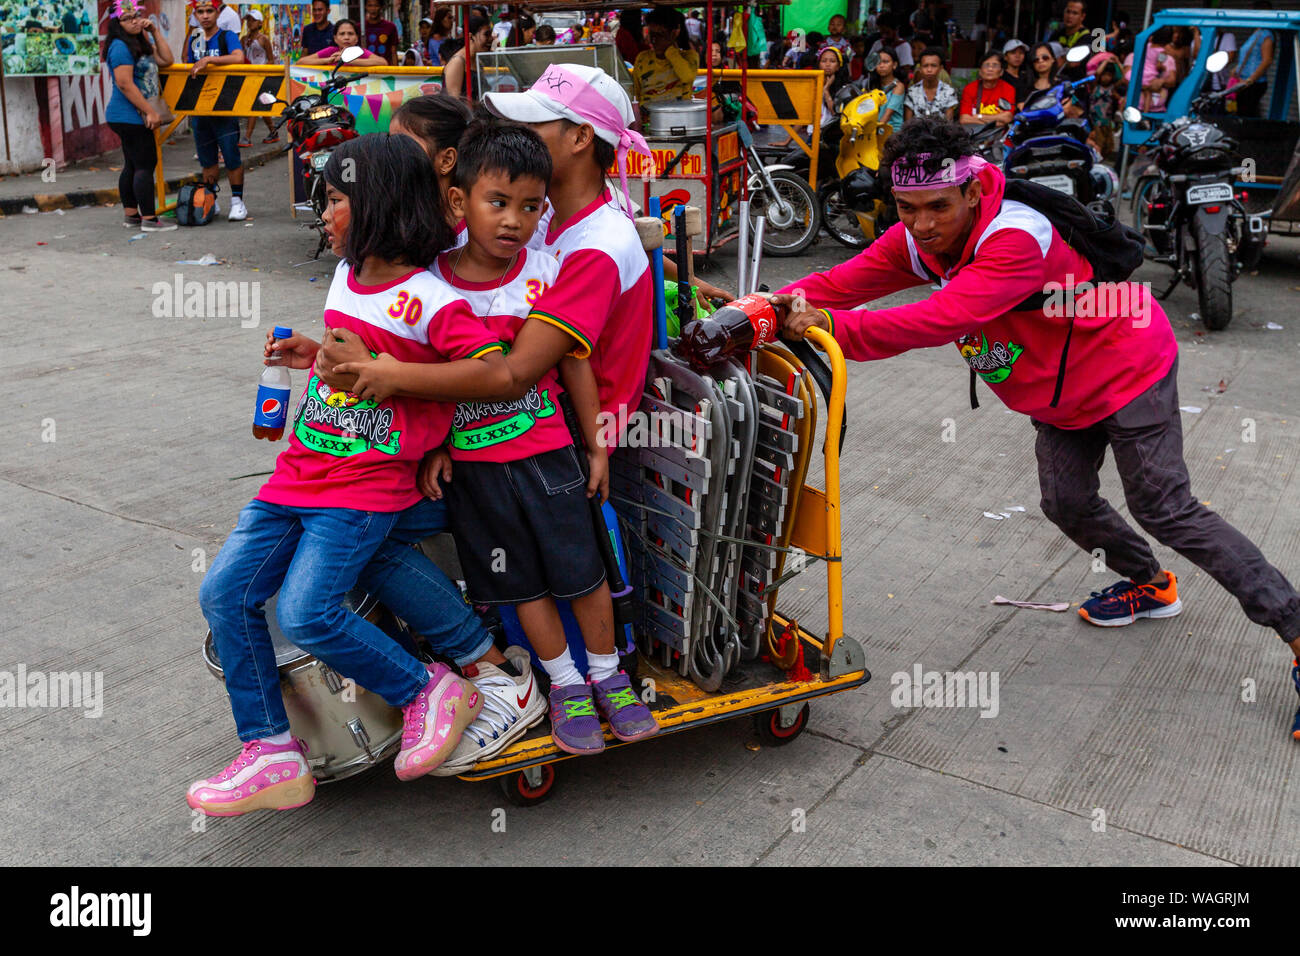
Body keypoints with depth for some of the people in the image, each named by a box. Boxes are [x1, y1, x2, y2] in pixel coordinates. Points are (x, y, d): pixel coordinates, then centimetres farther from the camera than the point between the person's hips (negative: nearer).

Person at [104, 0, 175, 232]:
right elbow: (125, 84, -20)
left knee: (132, 165, 12)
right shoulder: (120, 47, -14)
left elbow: (167, 60, 9)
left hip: (134, 117, 10)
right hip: (129, 116, -10)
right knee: (145, 164, -9)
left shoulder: (141, 44, 15)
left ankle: (130, 215, 18)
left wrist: (155, 32, 5)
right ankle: (149, 219, -8)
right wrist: (150, 112, -21)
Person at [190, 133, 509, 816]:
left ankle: (431, 692, 1)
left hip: (367, 485, -9)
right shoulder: (346, 278, 14)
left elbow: (495, 371, -24)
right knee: (224, 593, 1)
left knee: (306, 612, -21)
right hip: (300, 471, 9)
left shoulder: (426, 298, -13)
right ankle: (272, 756, 9)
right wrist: (316, 357, 15)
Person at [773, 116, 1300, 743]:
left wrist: (836, 327, -53)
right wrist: (781, 306, -32)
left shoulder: (1016, 239, -38)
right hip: (1060, 392, 8)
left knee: (1166, 511, -7)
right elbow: (841, 283, -14)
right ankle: (1150, 585, 38)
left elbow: (943, 319, -48)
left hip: (1126, 371, -8)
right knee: (1066, 503, 10)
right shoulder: (916, 240, -12)